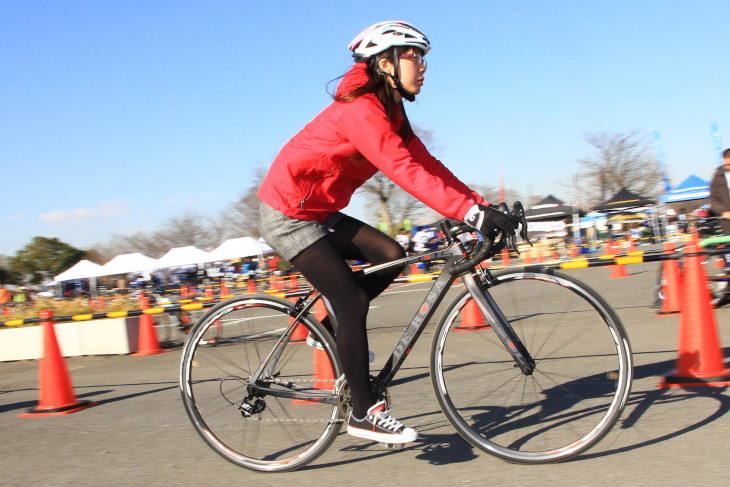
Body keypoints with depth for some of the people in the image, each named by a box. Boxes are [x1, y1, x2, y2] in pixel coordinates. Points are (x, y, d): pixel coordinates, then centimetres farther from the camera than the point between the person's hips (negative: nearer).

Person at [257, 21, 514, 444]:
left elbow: (428, 165, 1)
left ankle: (335, 329, 13)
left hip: (317, 213, 9)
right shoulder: (361, 110, -23)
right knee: (353, 299, -11)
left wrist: (482, 205, -9)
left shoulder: (390, 113, 8)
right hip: (288, 215, -9)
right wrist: (471, 212, -40)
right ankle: (365, 413, -1)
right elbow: (405, 171, -35)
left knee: (392, 256, -4)